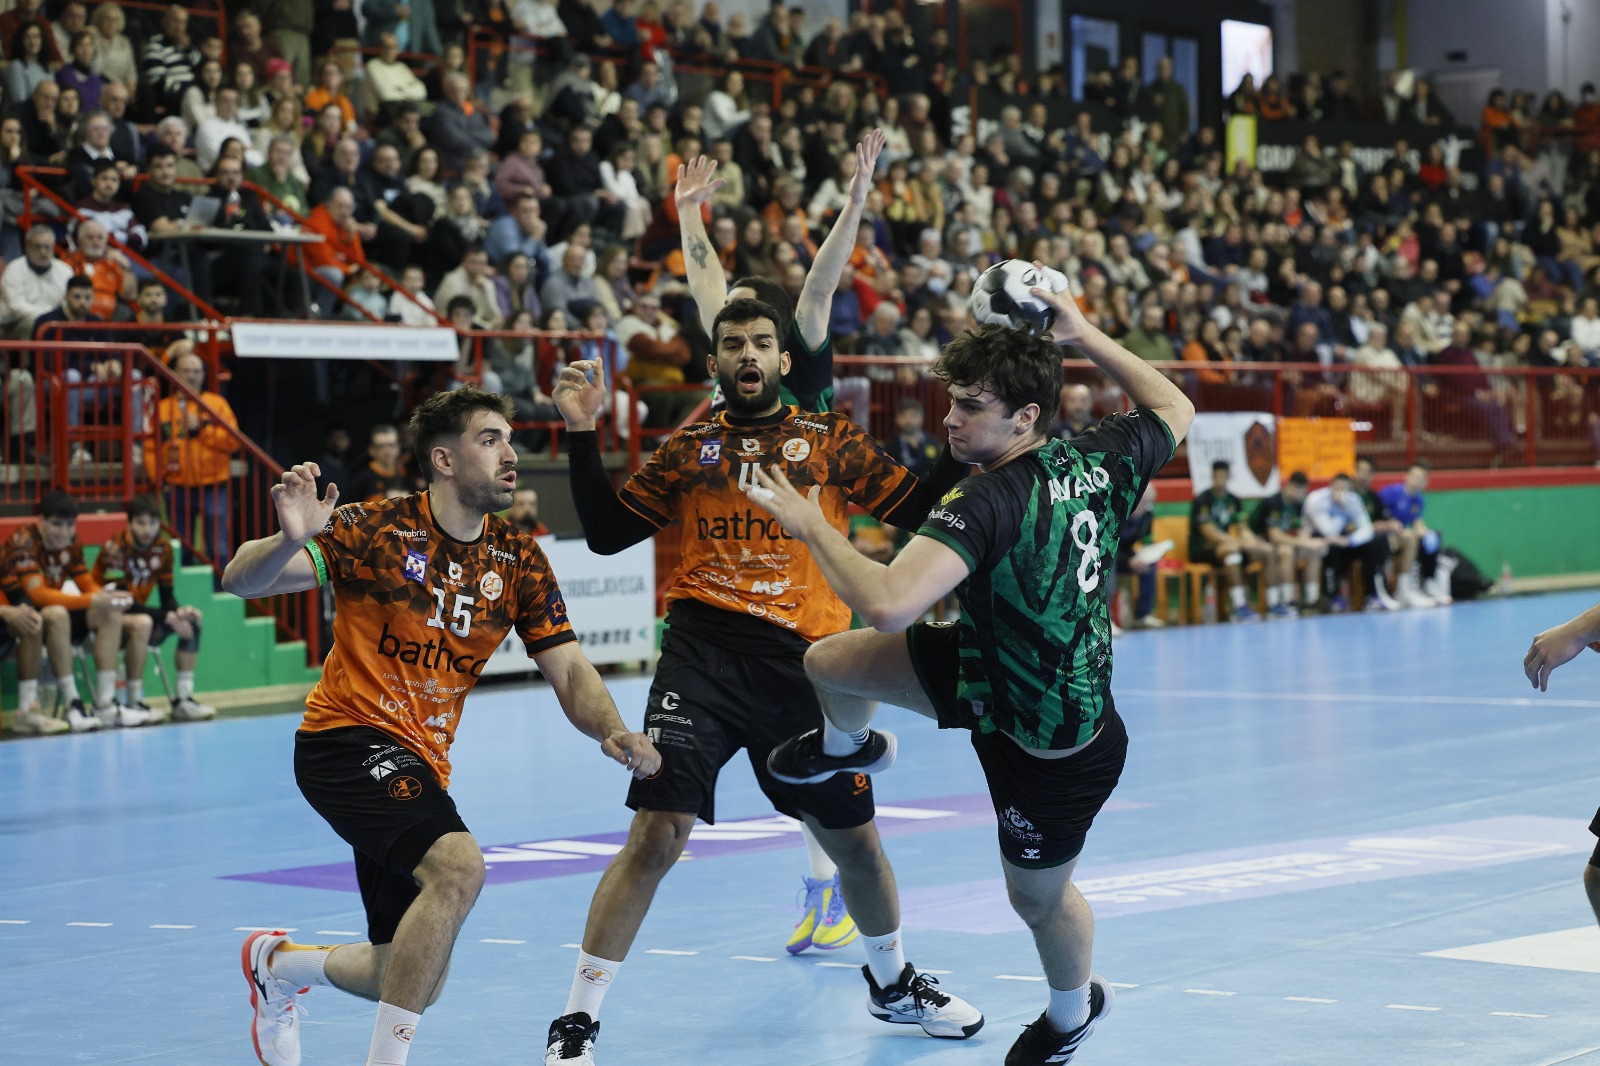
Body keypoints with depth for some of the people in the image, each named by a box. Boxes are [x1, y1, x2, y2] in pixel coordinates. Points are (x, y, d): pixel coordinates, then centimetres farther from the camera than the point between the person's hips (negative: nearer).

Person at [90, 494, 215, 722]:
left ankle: (183, 699, -7)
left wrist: (180, 611, -21)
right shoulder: (114, 549, -19)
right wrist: (168, 617, -30)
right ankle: (134, 703, -31)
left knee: (192, 621, -6)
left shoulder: (162, 548, 1)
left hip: (138, 612, 7)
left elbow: (167, 597, 4)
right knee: (141, 625, -36)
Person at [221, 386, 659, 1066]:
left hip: (421, 766, 7)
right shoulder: (376, 531, -12)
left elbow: (567, 669, 0)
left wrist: (611, 731, -21)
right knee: (458, 864, -33)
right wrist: (289, 539, -40)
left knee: (413, 982, 10)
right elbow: (242, 581, -17)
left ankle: (277, 963, 41)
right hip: (348, 738, -7)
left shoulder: (519, 561, 3)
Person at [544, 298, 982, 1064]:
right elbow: (605, 533, 10)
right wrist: (583, 433, 2)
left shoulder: (830, 441, 10)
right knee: (655, 835, -14)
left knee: (854, 840, 12)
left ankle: (891, 982, 41)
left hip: (801, 658, 2)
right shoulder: (689, 449, 11)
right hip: (703, 652, -1)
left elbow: (916, 508, 6)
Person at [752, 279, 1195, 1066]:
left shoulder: (990, 503, -37)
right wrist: (1083, 336, 5)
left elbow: (886, 604, -48)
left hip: (1054, 754, -8)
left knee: (1037, 895, 20)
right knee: (827, 663, 9)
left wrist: (811, 527, -32)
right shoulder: (1099, 461, -15)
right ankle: (847, 746, 47)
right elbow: (1175, 410, 7)